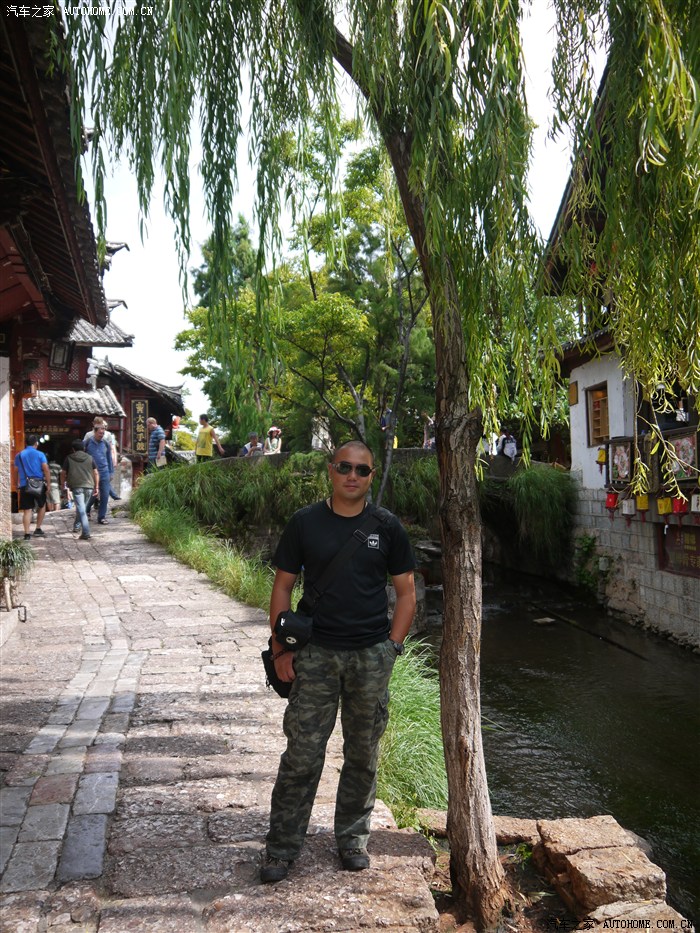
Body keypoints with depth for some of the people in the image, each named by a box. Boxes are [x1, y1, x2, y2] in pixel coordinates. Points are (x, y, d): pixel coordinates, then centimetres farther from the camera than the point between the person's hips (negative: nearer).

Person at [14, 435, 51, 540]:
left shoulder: (19, 455, 8)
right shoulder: (40, 454, -2)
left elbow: (16, 471, 11)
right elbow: (46, 470, -9)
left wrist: (18, 484, 20)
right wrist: (48, 484, -3)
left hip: (24, 485, 2)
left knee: (27, 510, 2)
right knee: (42, 506, 19)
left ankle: (27, 534, -3)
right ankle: (38, 529, 18)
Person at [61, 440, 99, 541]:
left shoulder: (69, 458, 4)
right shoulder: (90, 458, 8)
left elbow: (63, 473, 8)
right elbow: (96, 473, 5)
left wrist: (62, 484, 24)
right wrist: (96, 487, 10)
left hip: (76, 487, -3)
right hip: (89, 486, 3)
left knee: (81, 510, -8)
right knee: (82, 507, 23)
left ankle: (86, 533, -16)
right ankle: (76, 525, 36)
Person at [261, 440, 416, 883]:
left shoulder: (387, 527, 1)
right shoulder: (305, 522, 0)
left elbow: (407, 591, 6)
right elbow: (283, 586, 4)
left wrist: (392, 647, -1)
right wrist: (281, 648, -3)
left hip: (372, 658, 1)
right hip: (315, 654, -1)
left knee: (363, 754, 13)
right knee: (302, 754, 2)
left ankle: (353, 837, 33)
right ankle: (282, 846, 19)